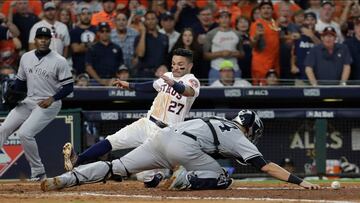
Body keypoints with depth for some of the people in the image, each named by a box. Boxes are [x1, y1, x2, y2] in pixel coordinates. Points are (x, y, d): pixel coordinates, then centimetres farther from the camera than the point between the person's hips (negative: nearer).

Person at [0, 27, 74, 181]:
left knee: (24, 133, -22)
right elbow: (21, 81, 17)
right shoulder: (26, 58, 7)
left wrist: (52, 98, -23)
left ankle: (38, 172, -9)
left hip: (48, 105, -7)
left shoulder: (59, 61, -10)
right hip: (28, 102, 7)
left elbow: (68, 86, -10)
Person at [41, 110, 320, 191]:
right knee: (223, 180, 5)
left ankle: (63, 180, -10)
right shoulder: (240, 139, 13)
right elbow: (267, 166, 6)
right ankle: (182, 180, -16)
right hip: (183, 148, -6)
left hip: (163, 136, 7)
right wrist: (300, 181, 5)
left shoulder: (219, 121, 34)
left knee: (117, 168, 3)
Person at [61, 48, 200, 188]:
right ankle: (77, 161, -19)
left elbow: (190, 91, -34)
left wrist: (173, 84, -53)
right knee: (112, 141, -13)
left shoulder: (192, 81, -9)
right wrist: (129, 86, 40)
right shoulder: (168, 76, 12)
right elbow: (153, 86, 34)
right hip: (146, 124, 6)